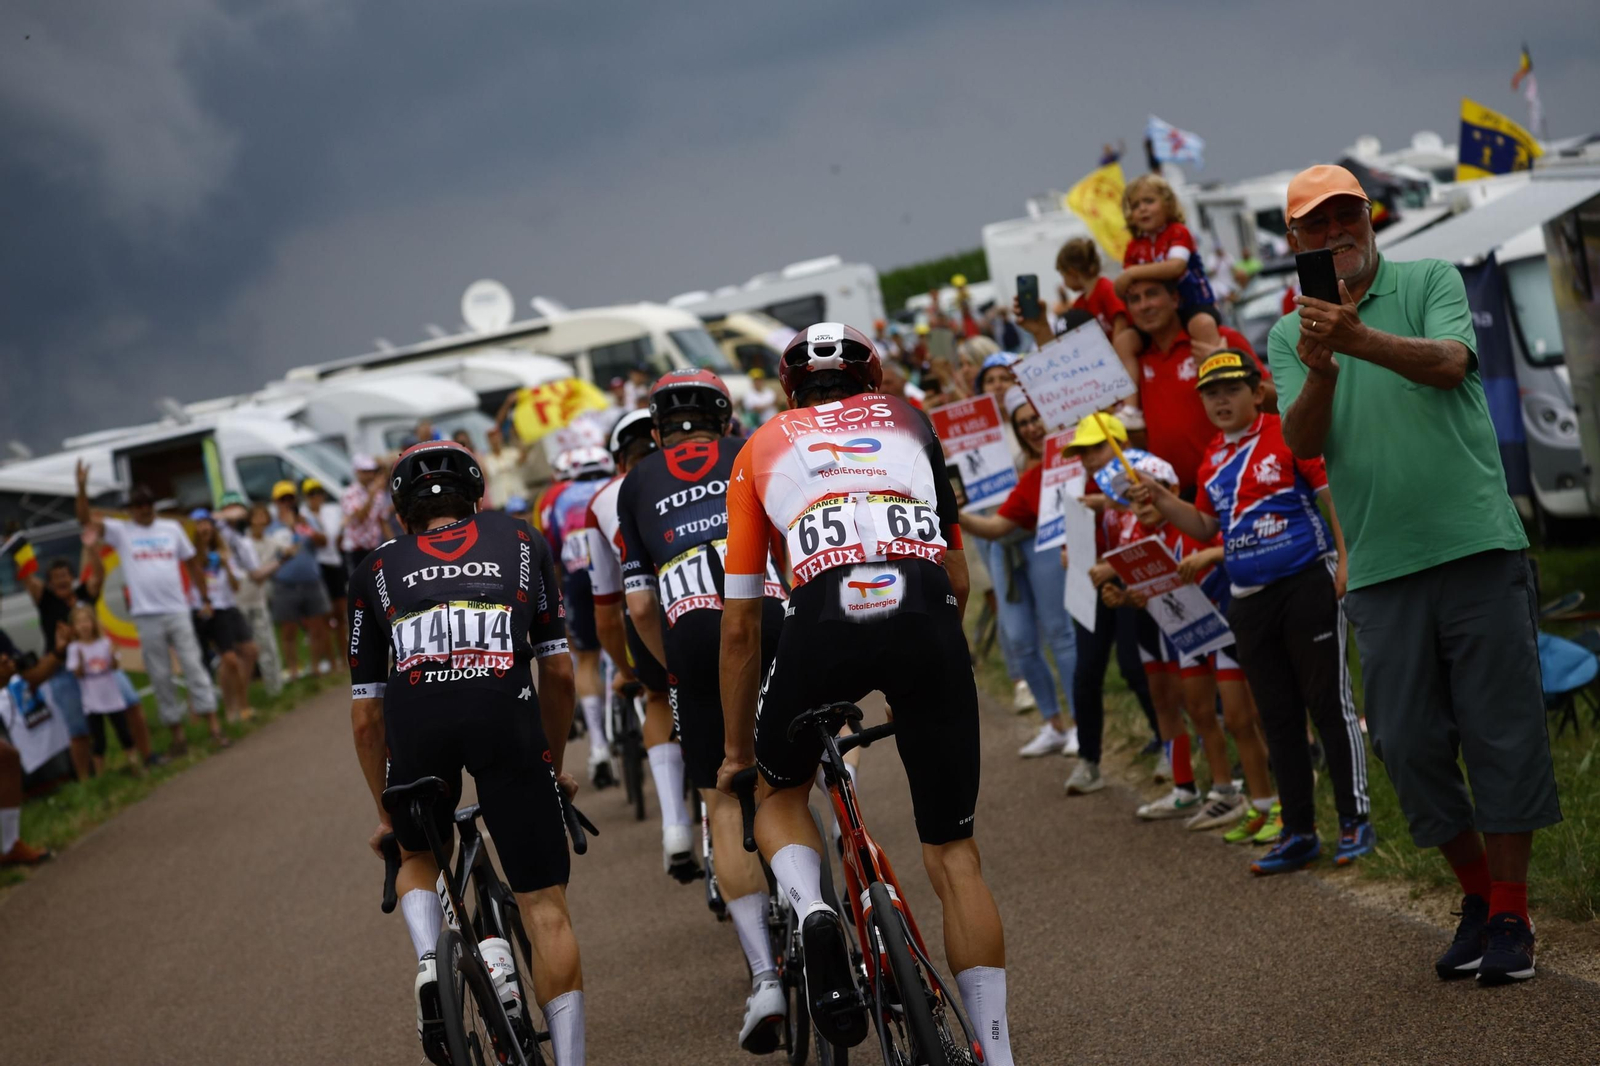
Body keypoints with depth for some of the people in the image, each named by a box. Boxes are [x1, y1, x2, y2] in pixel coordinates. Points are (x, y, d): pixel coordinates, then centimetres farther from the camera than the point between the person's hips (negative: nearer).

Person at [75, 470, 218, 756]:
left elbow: (192, 563, 14)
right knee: (160, 676, 4)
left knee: (193, 666, -2)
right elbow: (85, 519, -8)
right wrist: (82, 487, -22)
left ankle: (213, 726, -1)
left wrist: (205, 598, 11)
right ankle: (177, 733, 10)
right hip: (146, 615, -1)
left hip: (177, 611, 1)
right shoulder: (121, 531, 3)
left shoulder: (171, 528, 9)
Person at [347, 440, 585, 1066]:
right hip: (505, 708, -1)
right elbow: (559, 673, 26)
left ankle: (429, 962, 4)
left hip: (415, 715, 1)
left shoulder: (376, 571, 28)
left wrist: (386, 815, 39)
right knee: (544, 906, 8)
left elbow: (364, 715, 28)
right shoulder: (521, 541, 29)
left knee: (416, 856, 29)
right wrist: (554, 766, 39)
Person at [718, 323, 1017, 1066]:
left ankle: (811, 912, -3)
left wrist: (735, 749, 33)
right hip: (926, 617, 1)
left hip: (825, 621, -1)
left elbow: (740, 626, 24)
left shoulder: (763, 448, 27)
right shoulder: (911, 424, 31)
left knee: (779, 791, 27)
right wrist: (919, 668, 47)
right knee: (954, 855, 13)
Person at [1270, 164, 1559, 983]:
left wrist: (1361, 340, -33)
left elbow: (1450, 362, -15)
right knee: (1409, 744, 3)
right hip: (1380, 567, 3)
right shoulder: (1290, 336, 12)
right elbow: (1302, 445, -3)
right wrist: (1319, 370, -23)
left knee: (1502, 729, -3)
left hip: (1477, 544, -3)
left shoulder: (1431, 283, 5)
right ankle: (1476, 897, 19)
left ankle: (1511, 913, 6)